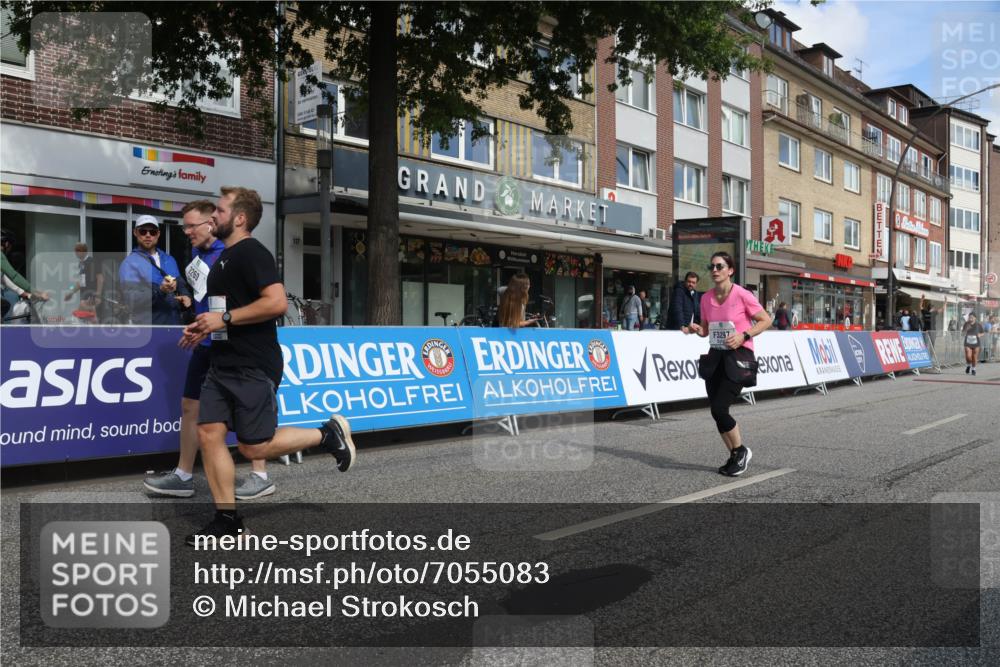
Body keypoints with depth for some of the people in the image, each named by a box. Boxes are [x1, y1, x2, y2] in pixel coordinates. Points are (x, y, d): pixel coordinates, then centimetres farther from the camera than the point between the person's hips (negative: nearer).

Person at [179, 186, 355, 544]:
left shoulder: (251, 252, -13)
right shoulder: (225, 256, 18)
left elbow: (276, 302, -25)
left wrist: (224, 319, -20)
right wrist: (205, 327, 14)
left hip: (253, 367, -9)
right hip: (223, 364, 9)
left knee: (254, 447, -5)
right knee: (209, 434, 2)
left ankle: (328, 433, 13)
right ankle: (227, 519, 10)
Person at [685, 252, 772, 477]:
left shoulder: (742, 295, -10)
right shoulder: (706, 298, 6)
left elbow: (766, 320, -5)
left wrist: (744, 335, -18)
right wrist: (697, 329, -5)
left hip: (739, 356, -6)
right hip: (715, 357, 6)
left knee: (719, 409, -15)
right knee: (716, 411, 4)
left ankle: (742, 451, 10)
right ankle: (735, 457, 24)